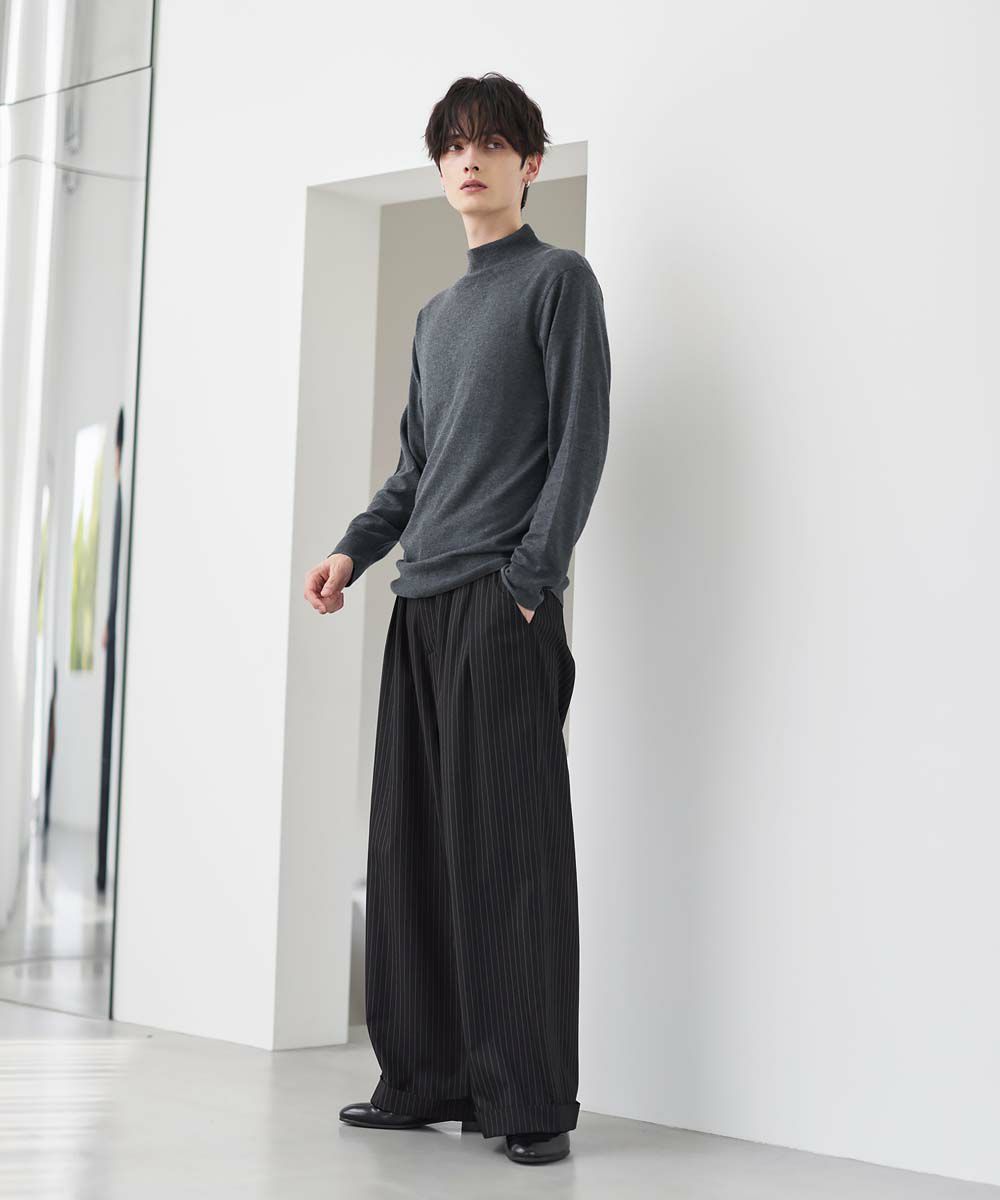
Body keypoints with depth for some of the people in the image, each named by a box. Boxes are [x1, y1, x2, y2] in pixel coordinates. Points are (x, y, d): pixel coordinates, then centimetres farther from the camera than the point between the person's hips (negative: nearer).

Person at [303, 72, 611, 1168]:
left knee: (507, 844, -10)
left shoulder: (558, 279, 3)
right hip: (422, 600, 7)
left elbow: (581, 439, -5)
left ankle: (530, 1099, -8)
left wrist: (532, 571, -14)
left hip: (504, 594, -7)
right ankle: (426, 1078, 11)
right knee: (410, 841, 5)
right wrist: (356, 548, 9)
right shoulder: (435, 315, 24)